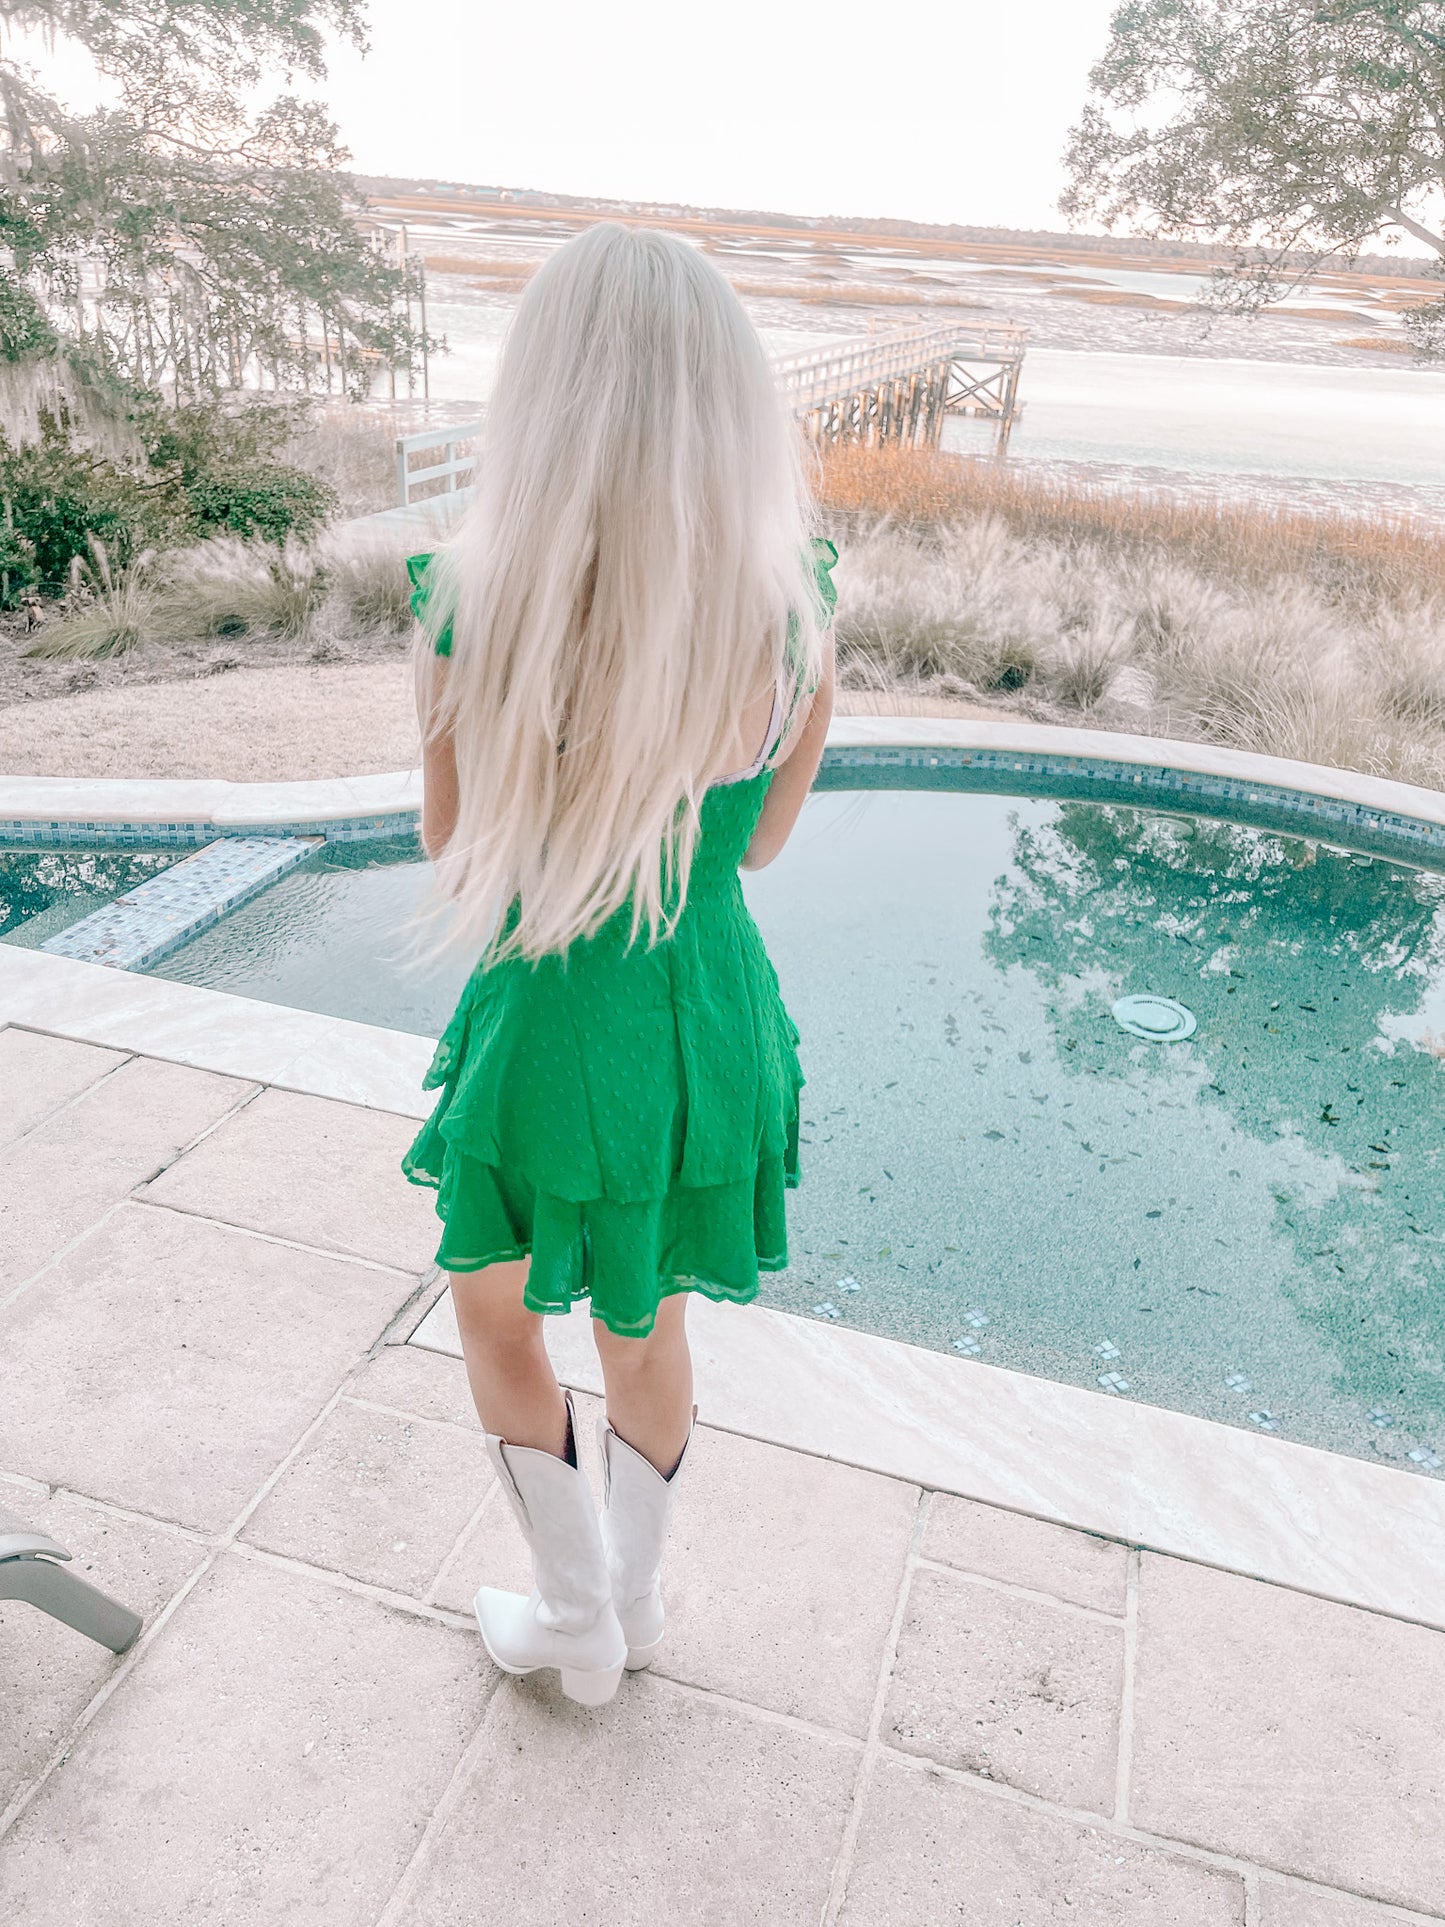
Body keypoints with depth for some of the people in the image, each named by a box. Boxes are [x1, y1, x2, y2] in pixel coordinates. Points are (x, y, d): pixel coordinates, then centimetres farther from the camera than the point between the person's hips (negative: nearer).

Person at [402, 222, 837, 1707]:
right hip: (718, 1021, 4)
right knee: (646, 1328, 28)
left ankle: (580, 1625, 43)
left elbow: (454, 851, -6)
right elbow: (762, 836, 2)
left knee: (493, 1313, 28)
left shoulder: (476, 605, -22)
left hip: (553, 1036, -3)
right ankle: (633, 1600, 53)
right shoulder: (797, 606, -13)